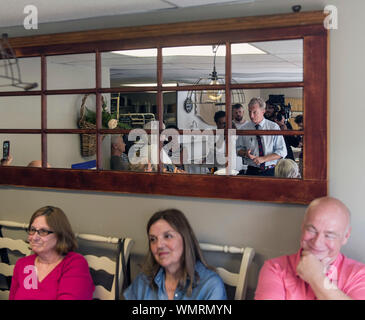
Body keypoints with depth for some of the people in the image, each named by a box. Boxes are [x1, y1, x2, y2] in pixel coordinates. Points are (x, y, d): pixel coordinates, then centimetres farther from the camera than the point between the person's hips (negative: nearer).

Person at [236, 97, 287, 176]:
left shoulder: (274, 127, -2)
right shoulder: (244, 128, 3)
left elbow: (282, 152, -4)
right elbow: (238, 149, 11)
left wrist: (263, 159, -15)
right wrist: (245, 154, -12)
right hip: (252, 171, 1)